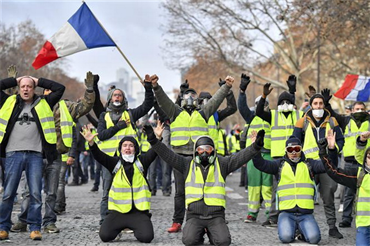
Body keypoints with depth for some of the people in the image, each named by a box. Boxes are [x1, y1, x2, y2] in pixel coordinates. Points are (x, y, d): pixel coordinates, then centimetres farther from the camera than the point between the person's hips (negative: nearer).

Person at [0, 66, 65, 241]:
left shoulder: (43, 104, 13)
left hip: (35, 155, 0)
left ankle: (35, 228, 6)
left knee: (35, 193, -2)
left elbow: (60, 88, 12)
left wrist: (39, 81, 15)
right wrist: (15, 80, 15)